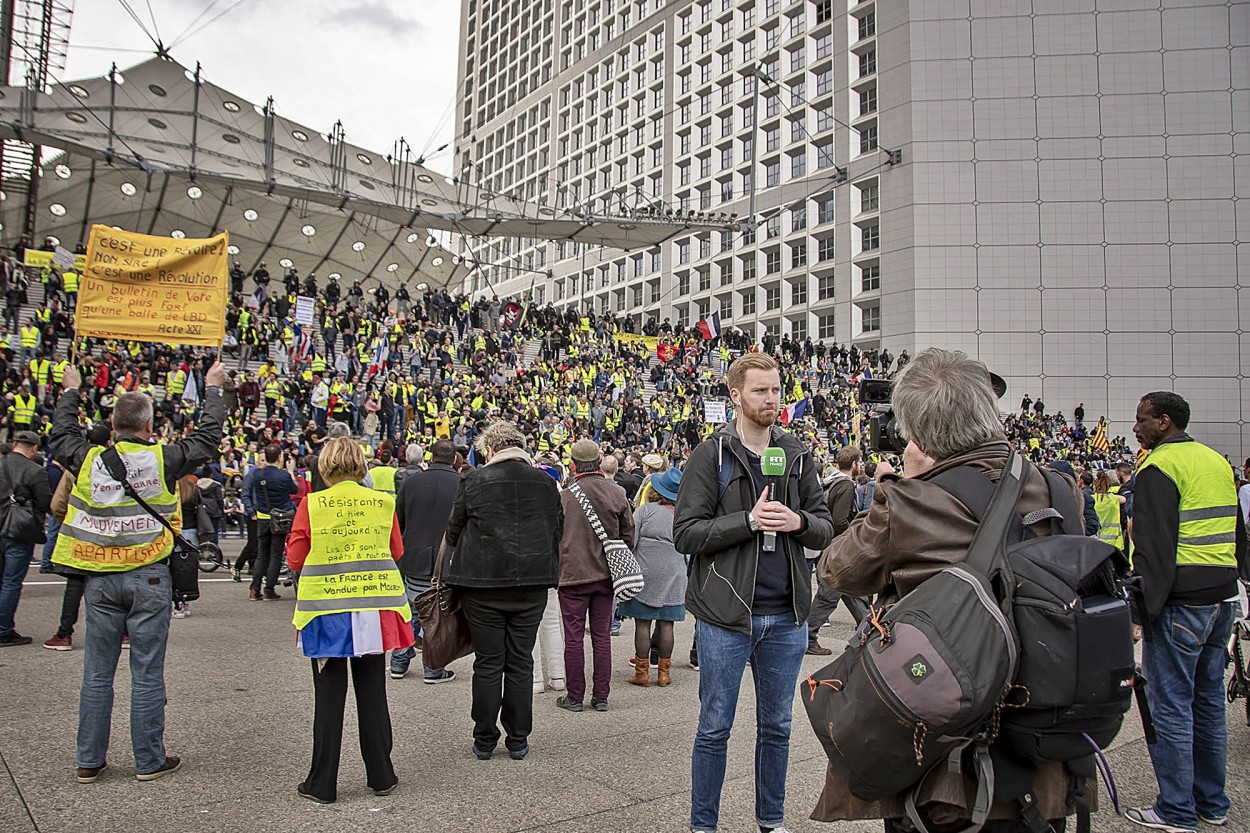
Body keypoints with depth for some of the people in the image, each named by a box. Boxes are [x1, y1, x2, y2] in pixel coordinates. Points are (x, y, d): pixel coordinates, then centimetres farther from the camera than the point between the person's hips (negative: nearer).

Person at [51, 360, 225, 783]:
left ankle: (89, 761, 21)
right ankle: (150, 761, 13)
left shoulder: (89, 459, -2)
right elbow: (207, 437, 4)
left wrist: (70, 391, 35)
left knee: (97, 672, 12)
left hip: (100, 578, 3)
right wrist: (212, 389, 16)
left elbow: (62, 436, 20)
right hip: (148, 578, -3)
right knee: (147, 673, 4)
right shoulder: (162, 459, -10)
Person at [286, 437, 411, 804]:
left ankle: (322, 784, 16)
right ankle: (381, 777, 20)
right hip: (374, 607, 2)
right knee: (372, 693, 12)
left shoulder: (312, 505, -7)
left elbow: (295, 559, -3)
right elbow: (396, 552, 9)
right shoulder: (383, 502, -1)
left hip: (326, 609, -2)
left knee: (329, 696, 7)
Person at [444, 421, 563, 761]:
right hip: (532, 584, 2)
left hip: (483, 584, -2)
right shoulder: (546, 482, 2)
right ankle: (518, 740, 18)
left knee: (488, 663, 7)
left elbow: (454, 532, 3)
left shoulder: (474, 481, -6)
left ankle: (485, 740, 17)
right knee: (521, 662, 11)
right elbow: (557, 531, 9)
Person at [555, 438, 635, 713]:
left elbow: (555, 538, -4)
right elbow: (628, 534, 5)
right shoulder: (617, 493, -3)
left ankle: (574, 697, 13)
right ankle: (601, 697, 17)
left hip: (573, 575, -3)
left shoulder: (564, 497, -13)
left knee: (574, 637, 6)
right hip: (606, 574, 3)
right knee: (602, 636, 11)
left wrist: (557, 567, 13)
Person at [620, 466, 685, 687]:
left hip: (645, 572, -2)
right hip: (673, 575, 3)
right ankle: (664, 672, 14)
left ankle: (642, 672, 8)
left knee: (642, 623, 4)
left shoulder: (644, 510, -8)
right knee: (666, 624, 8)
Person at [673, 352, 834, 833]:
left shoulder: (797, 456, 7)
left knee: (776, 727, 17)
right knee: (715, 728, 8)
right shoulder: (711, 455, -6)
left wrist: (798, 521, -13)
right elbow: (685, 534, -12)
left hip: (787, 616, 4)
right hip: (725, 614, -4)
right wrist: (748, 521, -22)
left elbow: (825, 530, 9)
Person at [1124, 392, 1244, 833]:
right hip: (1223, 598, 9)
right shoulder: (1219, 462, 14)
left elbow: (1154, 548, -18)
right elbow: (1237, 535, 20)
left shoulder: (1158, 467, -13)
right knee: (1209, 700, 16)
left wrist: (1140, 609, -15)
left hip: (1181, 601, -9)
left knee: (1171, 705, -1)